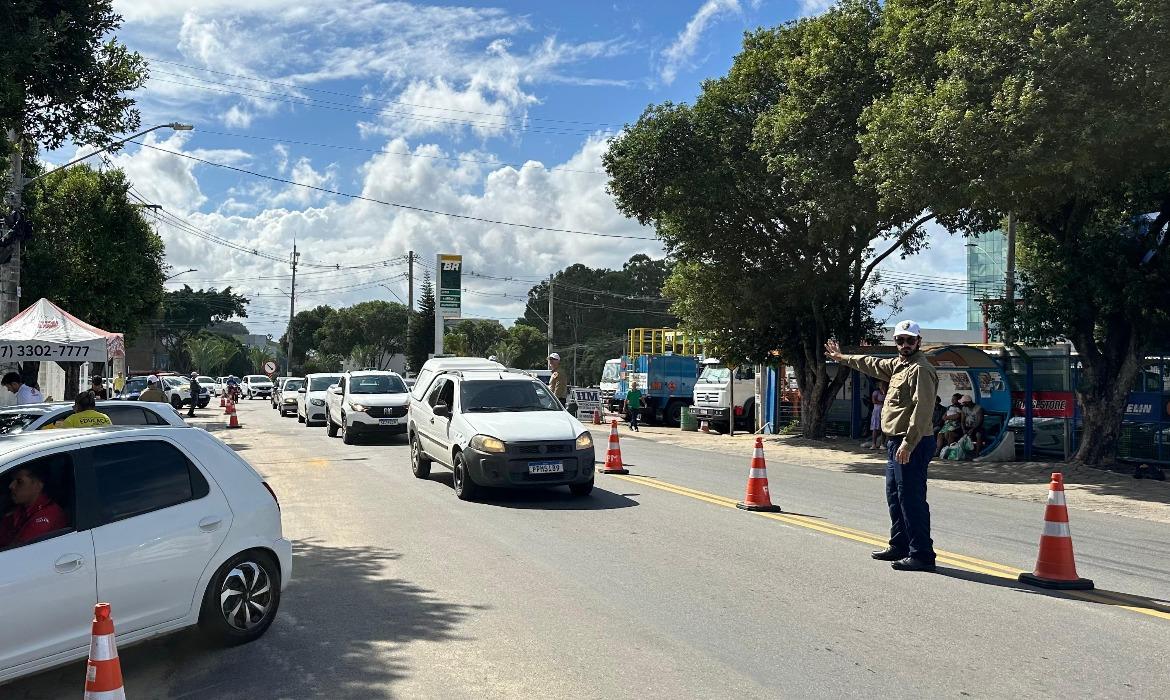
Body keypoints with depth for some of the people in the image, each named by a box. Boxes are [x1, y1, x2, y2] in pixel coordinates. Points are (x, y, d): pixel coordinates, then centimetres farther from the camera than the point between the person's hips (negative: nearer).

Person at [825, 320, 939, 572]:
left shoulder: (921, 370, -14)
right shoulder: (898, 364, 16)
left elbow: (922, 410, -22)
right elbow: (872, 364, 34)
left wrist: (908, 444, -27)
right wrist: (841, 357, 44)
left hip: (913, 444, -11)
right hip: (896, 442, 11)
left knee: (912, 499, -10)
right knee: (895, 496, 18)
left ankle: (922, 555, -6)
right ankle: (899, 547, 29)